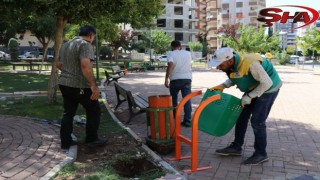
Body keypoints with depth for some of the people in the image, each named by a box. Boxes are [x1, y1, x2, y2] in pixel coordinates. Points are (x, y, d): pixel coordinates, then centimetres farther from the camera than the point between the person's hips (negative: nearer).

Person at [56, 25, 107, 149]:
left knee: (68, 113, 14)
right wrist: (94, 85, -28)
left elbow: (58, 64, 23)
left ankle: (65, 141, 18)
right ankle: (91, 139, 15)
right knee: (94, 110, 9)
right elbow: (85, 65, -26)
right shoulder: (85, 44, -12)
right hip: (79, 86, -8)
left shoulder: (65, 45, 16)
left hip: (64, 84, 8)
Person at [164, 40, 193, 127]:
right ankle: (187, 120, -8)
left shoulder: (171, 54, -1)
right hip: (187, 78, 2)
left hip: (175, 79, -2)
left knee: (173, 99, 16)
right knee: (187, 99, -2)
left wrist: (166, 79, -19)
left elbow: (170, 65, -18)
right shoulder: (188, 53, 14)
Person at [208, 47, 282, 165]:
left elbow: (267, 83, -31)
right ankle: (236, 147, 20)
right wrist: (223, 86, -10)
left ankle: (261, 154, 7)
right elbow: (234, 78, 8)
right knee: (241, 116, 9)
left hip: (268, 88, -8)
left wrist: (249, 96, -26)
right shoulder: (231, 64, -12)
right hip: (253, 89, 8)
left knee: (257, 121, -9)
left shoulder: (250, 63, -36)